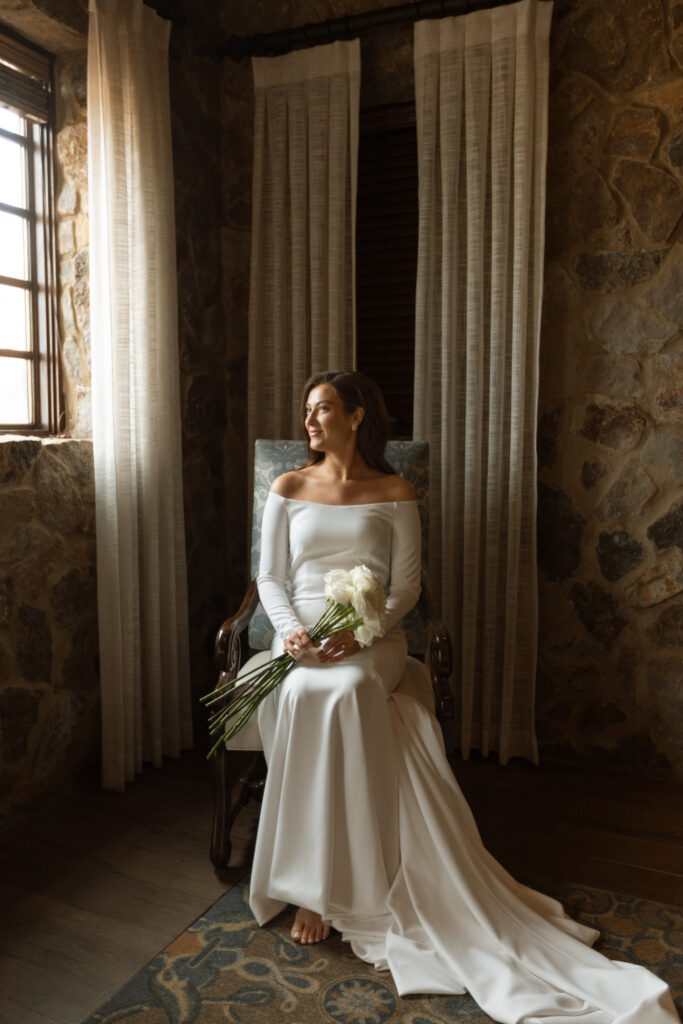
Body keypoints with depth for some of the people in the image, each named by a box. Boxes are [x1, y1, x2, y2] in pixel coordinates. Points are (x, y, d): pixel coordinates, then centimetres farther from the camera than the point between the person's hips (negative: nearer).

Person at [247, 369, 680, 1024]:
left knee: (346, 691, -35)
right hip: (300, 639, 2)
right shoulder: (288, 489, 14)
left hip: (370, 642, -2)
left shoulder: (394, 494, 8)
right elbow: (270, 578, 10)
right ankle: (314, 883, -21)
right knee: (305, 694, -32)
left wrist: (361, 633, -15)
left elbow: (406, 586, 3)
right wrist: (290, 628, -11)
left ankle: (327, 888, -25)